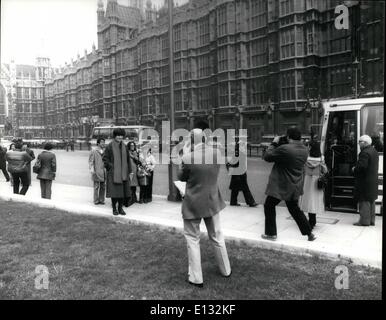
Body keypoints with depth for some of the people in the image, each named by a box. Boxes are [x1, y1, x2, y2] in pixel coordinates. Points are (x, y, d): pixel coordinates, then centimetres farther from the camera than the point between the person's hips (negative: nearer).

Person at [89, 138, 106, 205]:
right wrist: (91, 169, -16)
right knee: (96, 186, 0)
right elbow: (90, 161, -5)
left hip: (103, 172, 5)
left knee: (103, 187, 7)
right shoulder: (93, 151, -2)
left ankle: (101, 200, 16)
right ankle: (96, 201, 8)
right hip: (96, 172, -5)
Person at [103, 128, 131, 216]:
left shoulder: (124, 146, 10)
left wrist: (128, 171, 10)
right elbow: (105, 158, -4)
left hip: (123, 173, 5)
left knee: (123, 191, 5)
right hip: (113, 173, -4)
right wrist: (110, 167, -11)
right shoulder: (110, 146, -5)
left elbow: (127, 159, 15)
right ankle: (114, 208, 12)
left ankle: (120, 208, 18)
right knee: (114, 191, -2)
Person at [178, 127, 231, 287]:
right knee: (217, 236, 21)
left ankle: (196, 278, 18)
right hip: (212, 201, 4)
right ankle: (225, 270, 36)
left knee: (193, 240, 11)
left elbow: (181, 177, -4)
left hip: (193, 204, -4)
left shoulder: (187, 158, -21)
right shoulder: (217, 153, -9)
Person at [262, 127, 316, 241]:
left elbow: (267, 157, -15)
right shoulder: (305, 150, 2)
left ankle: (271, 233, 16)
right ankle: (309, 233, 24)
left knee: (269, 206, 11)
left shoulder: (284, 149, -24)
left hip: (281, 185, -7)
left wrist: (274, 143, -2)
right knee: (294, 209, 22)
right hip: (295, 186, 7)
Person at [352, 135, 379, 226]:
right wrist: (356, 168, 15)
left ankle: (364, 220, -1)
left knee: (364, 201, -4)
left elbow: (361, 166, -27)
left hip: (365, 181, -10)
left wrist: (354, 169, -8)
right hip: (373, 181, 10)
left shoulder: (365, 153, -19)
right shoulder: (374, 151, 14)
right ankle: (371, 220, 22)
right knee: (371, 200, 15)